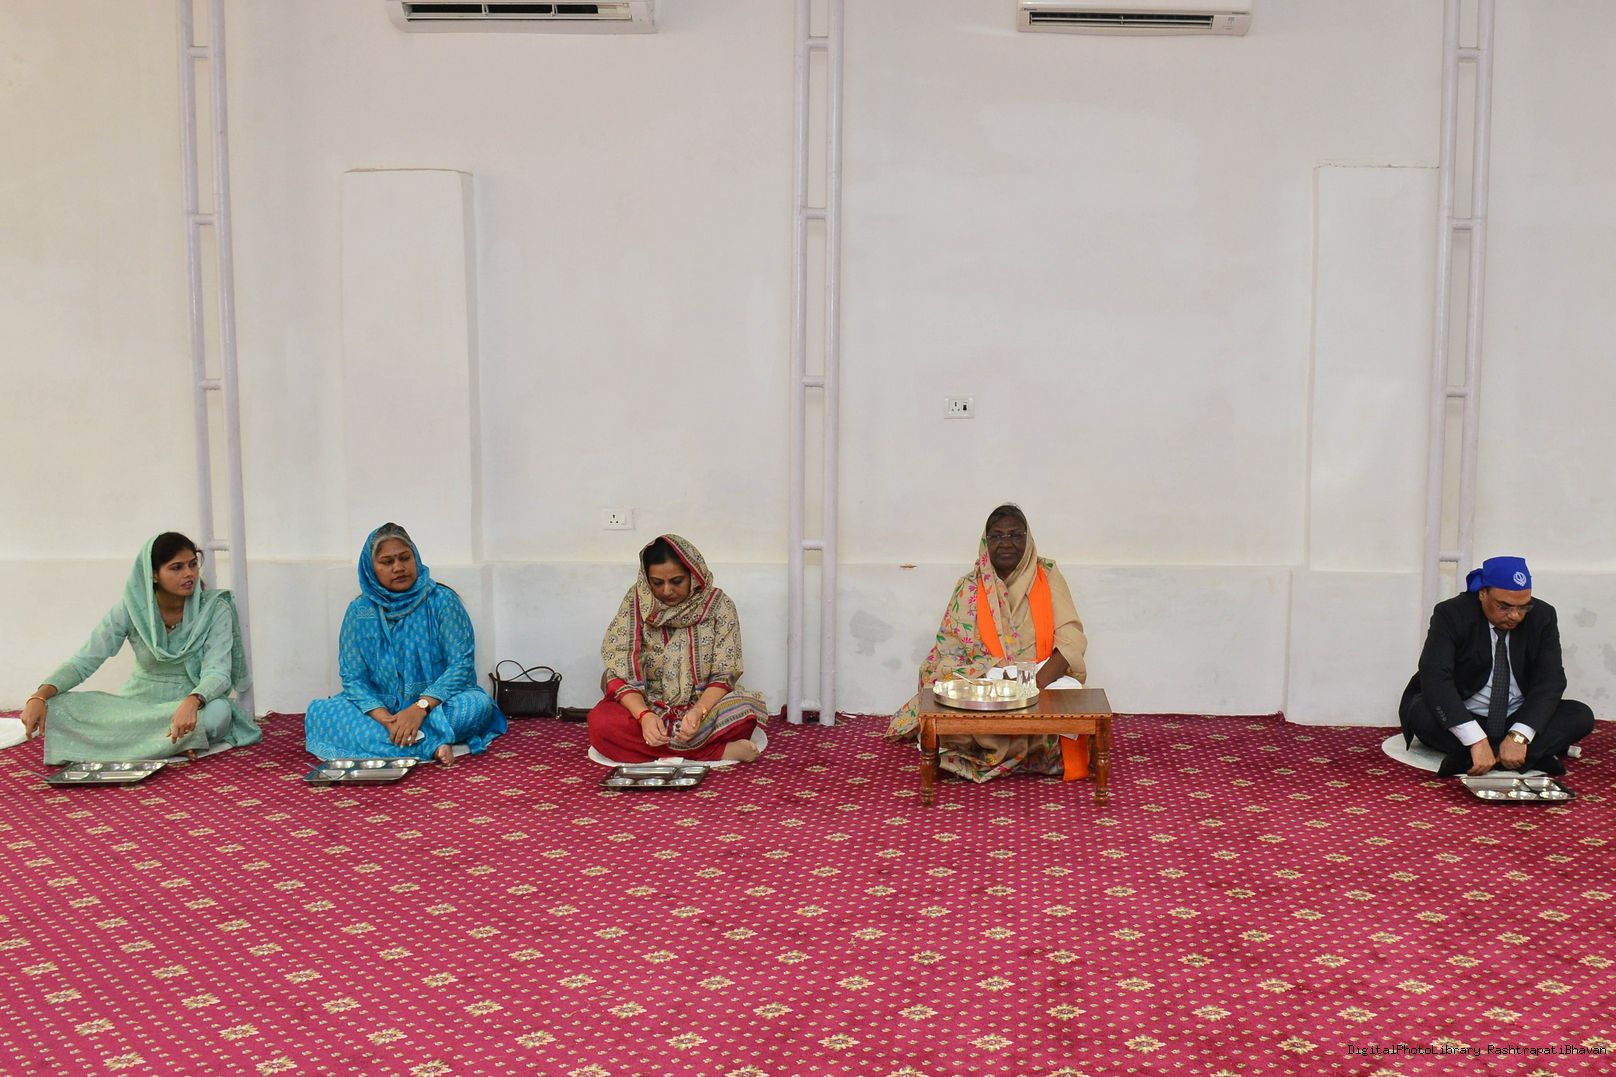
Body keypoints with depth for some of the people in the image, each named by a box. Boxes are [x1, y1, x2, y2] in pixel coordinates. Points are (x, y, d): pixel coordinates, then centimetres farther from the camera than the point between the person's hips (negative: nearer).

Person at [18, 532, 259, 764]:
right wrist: (39, 696, -29)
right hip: (139, 702, 3)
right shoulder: (131, 610, -8)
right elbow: (83, 661, -10)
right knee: (58, 708, -22)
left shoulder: (214, 609, -12)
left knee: (217, 712, -39)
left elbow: (217, 673, -22)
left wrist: (191, 702, -45)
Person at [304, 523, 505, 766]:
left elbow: (462, 663, -12)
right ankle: (430, 745, -33)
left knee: (479, 704, -32)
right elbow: (352, 678, -4)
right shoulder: (359, 610, 1)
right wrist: (384, 718, -23)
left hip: (436, 704, -2)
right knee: (318, 710, -24)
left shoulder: (441, 600, -5)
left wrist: (420, 708, -26)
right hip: (383, 708, 2)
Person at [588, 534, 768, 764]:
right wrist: (644, 715, -29)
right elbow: (620, 675, -9)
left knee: (744, 712, -33)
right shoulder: (634, 604, -5)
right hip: (648, 707, 2)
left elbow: (724, 676, -8)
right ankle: (720, 752, -29)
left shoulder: (719, 605, -6)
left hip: (704, 704, -2)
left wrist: (698, 712, -28)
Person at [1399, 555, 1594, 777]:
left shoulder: (1542, 616, -6)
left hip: (1518, 719, 4)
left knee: (1581, 716, -19)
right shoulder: (1451, 615, -16)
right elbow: (1435, 678, -29)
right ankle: (1533, 756, -31)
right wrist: (1476, 740, -40)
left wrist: (1518, 737, -30)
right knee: (1421, 713, -33)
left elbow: (1550, 680, -14)